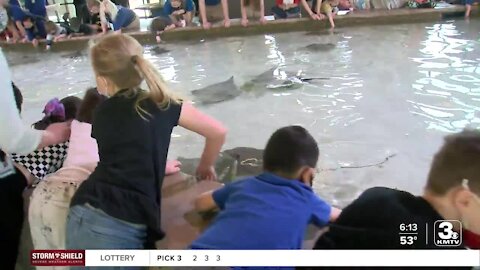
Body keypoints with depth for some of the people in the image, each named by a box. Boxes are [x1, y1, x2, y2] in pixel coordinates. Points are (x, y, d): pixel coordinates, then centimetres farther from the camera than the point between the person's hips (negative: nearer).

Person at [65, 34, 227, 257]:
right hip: (126, 225, -3)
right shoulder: (162, 105, 8)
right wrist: (205, 167, 31)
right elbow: (218, 132, 14)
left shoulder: (103, 112, 17)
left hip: (86, 216, 4)